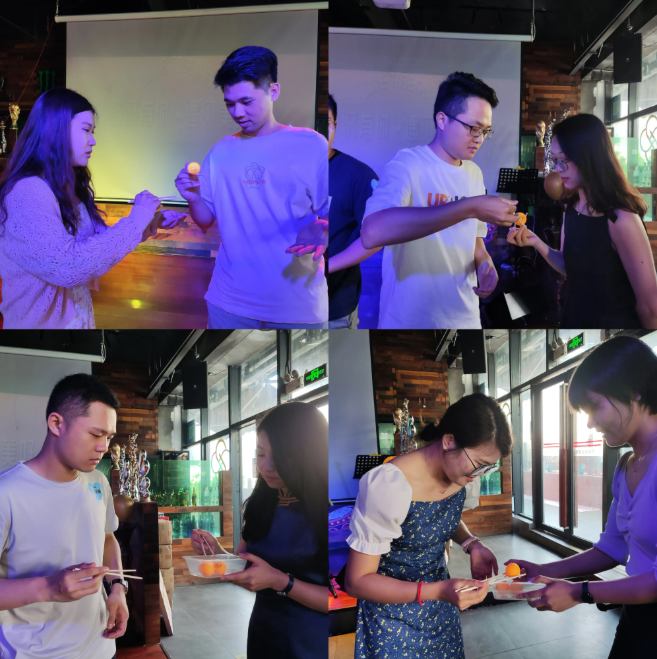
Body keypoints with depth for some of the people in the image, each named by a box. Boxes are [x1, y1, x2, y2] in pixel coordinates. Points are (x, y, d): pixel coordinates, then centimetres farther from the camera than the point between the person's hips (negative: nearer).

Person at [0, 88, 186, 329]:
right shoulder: (26, 194, -23)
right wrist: (136, 219, -24)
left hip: (79, 316, 9)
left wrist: (151, 223, 1)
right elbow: (68, 266, -31)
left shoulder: (70, 188, 7)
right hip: (43, 322, -9)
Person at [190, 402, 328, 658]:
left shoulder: (325, 511, -17)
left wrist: (279, 581, -26)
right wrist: (217, 552, -8)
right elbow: (247, 572, 10)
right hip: (263, 637, 6)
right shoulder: (260, 505, 1)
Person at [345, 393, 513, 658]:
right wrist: (438, 591, -35)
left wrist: (472, 543, -8)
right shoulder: (389, 486, -31)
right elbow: (357, 581, -25)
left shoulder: (459, 472, -10)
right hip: (393, 615, -6)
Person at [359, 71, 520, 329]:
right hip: (411, 320, -7)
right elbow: (372, 233, -33)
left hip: (466, 318, 7)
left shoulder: (475, 174, 8)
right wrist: (471, 207, -32)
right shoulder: (407, 164, -14)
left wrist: (485, 265, -5)